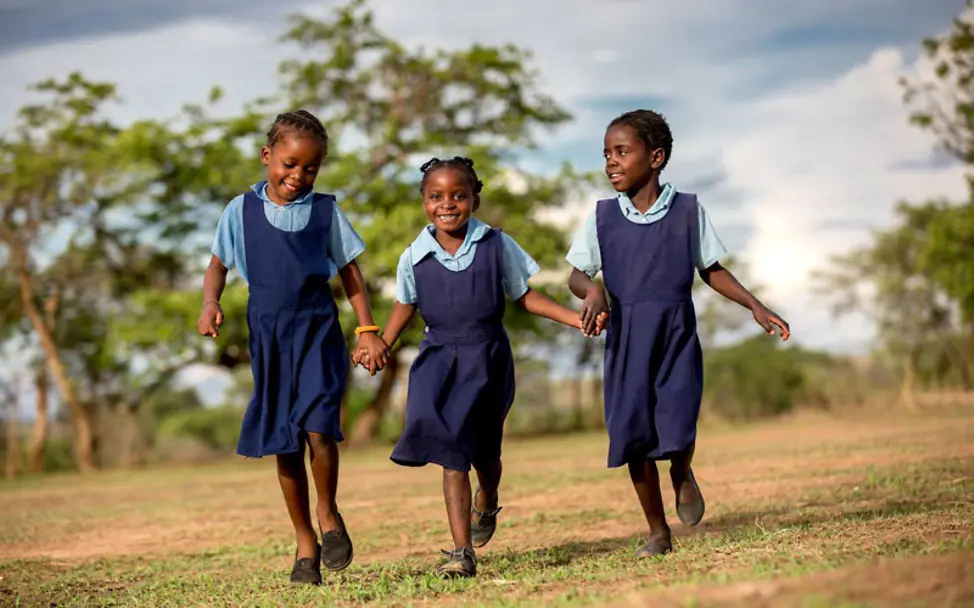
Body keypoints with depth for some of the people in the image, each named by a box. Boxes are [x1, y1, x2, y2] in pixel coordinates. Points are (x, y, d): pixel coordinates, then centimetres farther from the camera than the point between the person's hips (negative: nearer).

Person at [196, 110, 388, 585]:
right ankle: (305, 543, 19)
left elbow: (349, 271, 9)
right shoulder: (241, 211, 3)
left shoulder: (324, 210, 3)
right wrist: (210, 303, -7)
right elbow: (218, 264, 13)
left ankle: (328, 514, 7)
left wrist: (367, 330, 3)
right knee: (284, 445, 6)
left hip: (317, 331, -1)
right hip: (268, 336, 2)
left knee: (318, 428, -20)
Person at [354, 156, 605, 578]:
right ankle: (462, 551, -11)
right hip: (438, 360, 0)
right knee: (452, 455, -10)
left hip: (487, 358, 1)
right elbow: (405, 306, 14)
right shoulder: (415, 257, -2)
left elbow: (525, 296, 4)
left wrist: (577, 319, -3)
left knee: (484, 452, 13)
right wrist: (380, 347, 2)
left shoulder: (496, 246, -3)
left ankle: (486, 506, 48)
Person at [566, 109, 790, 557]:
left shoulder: (687, 210, 0)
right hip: (626, 339, 2)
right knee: (634, 435, 2)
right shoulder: (603, 217, 1)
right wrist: (591, 291, -18)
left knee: (677, 427, -15)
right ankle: (658, 532, 18)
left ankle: (682, 475, 23)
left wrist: (755, 307, 3)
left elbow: (711, 269, 9)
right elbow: (578, 273, 5)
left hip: (677, 335, -1)